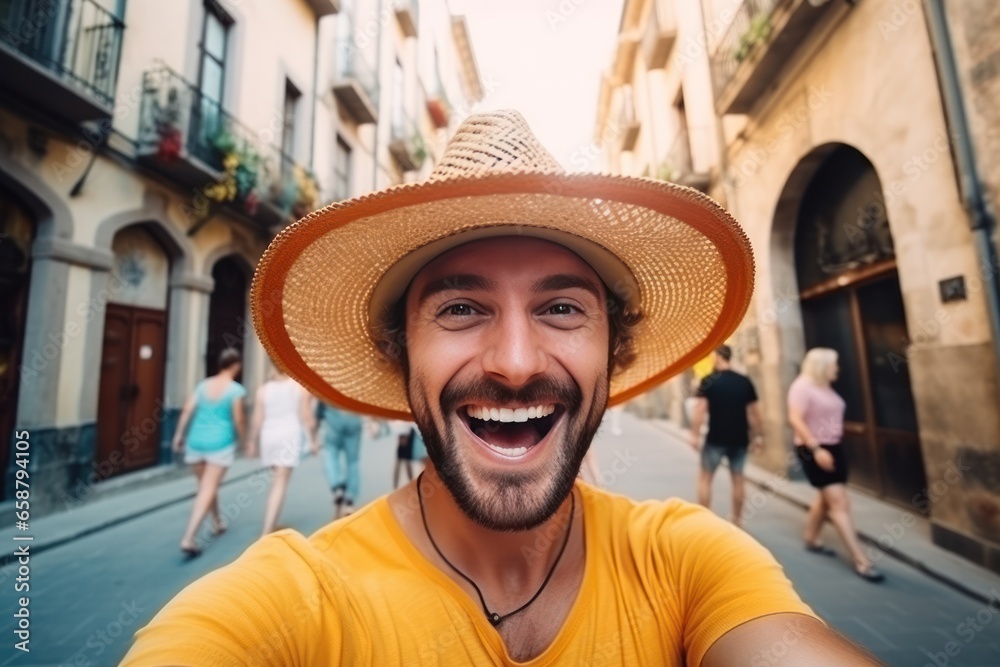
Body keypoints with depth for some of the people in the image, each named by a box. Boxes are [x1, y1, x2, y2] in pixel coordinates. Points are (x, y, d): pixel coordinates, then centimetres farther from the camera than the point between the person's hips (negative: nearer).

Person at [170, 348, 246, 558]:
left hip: (196, 440, 6)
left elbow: (187, 410, 2)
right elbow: (238, 419, -8)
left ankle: (217, 523, 38)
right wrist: (240, 437, 8)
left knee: (206, 486, 20)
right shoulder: (236, 390, -10)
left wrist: (179, 435, 10)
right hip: (220, 443, -6)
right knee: (207, 491, -1)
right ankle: (188, 538, -8)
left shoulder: (203, 384, 6)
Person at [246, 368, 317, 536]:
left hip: (268, 436, 4)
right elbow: (306, 417, -6)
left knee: (276, 481, 21)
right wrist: (312, 440, 3)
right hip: (290, 436, -4)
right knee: (280, 484, -4)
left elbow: (257, 420, 2)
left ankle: (271, 525, 31)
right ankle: (267, 531, -7)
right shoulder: (301, 387, -3)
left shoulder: (263, 389, 3)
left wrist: (252, 442, 13)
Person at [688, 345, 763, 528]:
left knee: (705, 477, 9)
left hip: (715, 438, -4)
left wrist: (695, 434, -9)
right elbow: (754, 412, 7)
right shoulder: (745, 382, 3)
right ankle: (737, 519, 23)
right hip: (739, 438, 4)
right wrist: (757, 435, 16)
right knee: (738, 478, 15)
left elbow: (699, 409, -15)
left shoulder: (708, 381, -8)